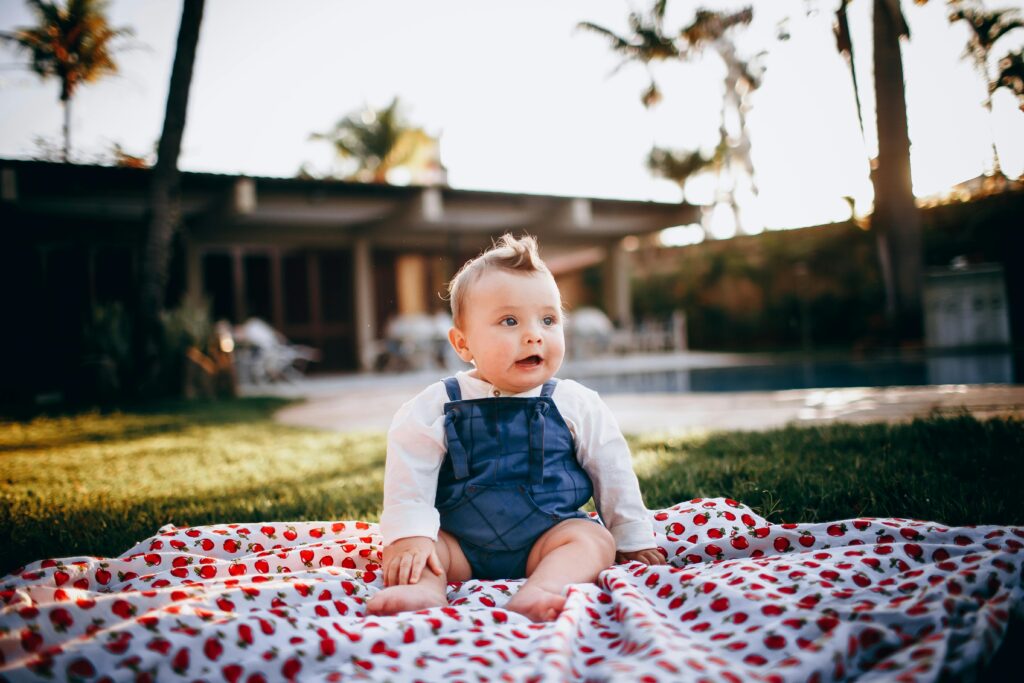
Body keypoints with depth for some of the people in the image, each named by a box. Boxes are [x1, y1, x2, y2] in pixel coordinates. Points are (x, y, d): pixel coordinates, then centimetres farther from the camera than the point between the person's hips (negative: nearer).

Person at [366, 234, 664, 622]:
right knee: (399, 547, -17)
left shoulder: (575, 404, -1)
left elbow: (612, 474, 8)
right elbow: (409, 475, -8)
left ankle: (541, 589, -46)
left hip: (547, 539, 0)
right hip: (460, 546, 0)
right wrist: (409, 536, -20)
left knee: (594, 538, -24)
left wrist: (634, 540, 11)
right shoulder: (437, 406, -5)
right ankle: (426, 589, -41)